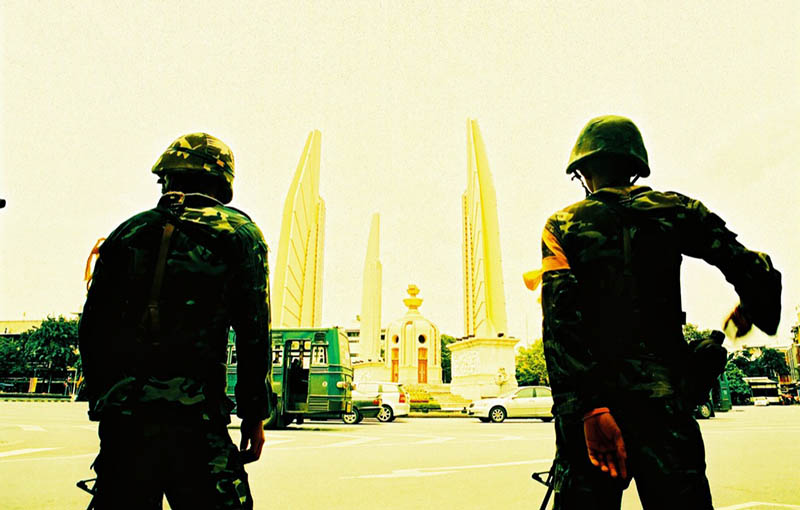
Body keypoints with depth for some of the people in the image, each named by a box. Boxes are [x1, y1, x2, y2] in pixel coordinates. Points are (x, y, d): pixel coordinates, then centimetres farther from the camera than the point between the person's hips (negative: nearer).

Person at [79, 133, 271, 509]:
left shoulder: (128, 231, 12)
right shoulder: (239, 232, 2)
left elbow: (92, 329, 12)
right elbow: (254, 334, -4)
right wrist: (254, 415, 1)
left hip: (122, 413, 4)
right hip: (193, 419, -3)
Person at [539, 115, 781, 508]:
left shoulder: (563, 225, 3)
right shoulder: (675, 211, 7)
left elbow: (561, 320, -11)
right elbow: (755, 272, 2)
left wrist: (587, 408, -15)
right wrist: (752, 312, 25)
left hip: (590, 403, -1)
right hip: (663, 401, 1)